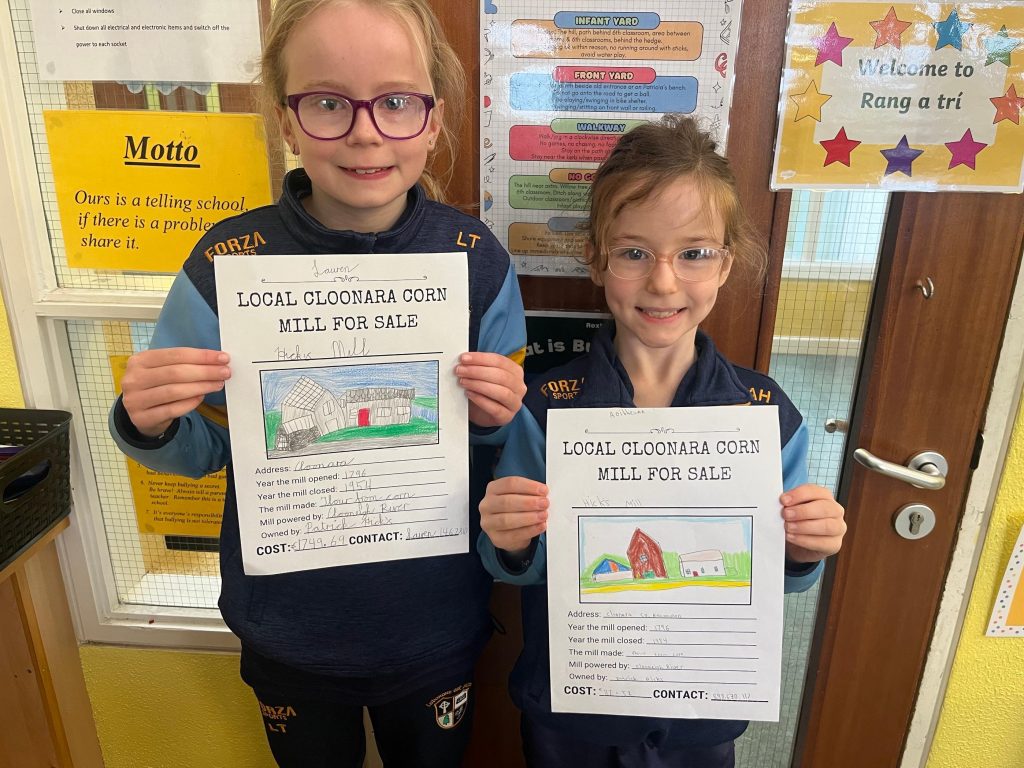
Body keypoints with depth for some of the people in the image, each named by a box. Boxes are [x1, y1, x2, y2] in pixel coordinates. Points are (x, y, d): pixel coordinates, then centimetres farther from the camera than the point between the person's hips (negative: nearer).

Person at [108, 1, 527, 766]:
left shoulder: (477, 259, -13)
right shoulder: (230, 260, -15)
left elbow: (507, 441, -1)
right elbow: (205, 450, -4)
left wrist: (499, 417, -23)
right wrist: (147, 422, -24)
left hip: (436, 629, 0)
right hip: (287, 629, 1)